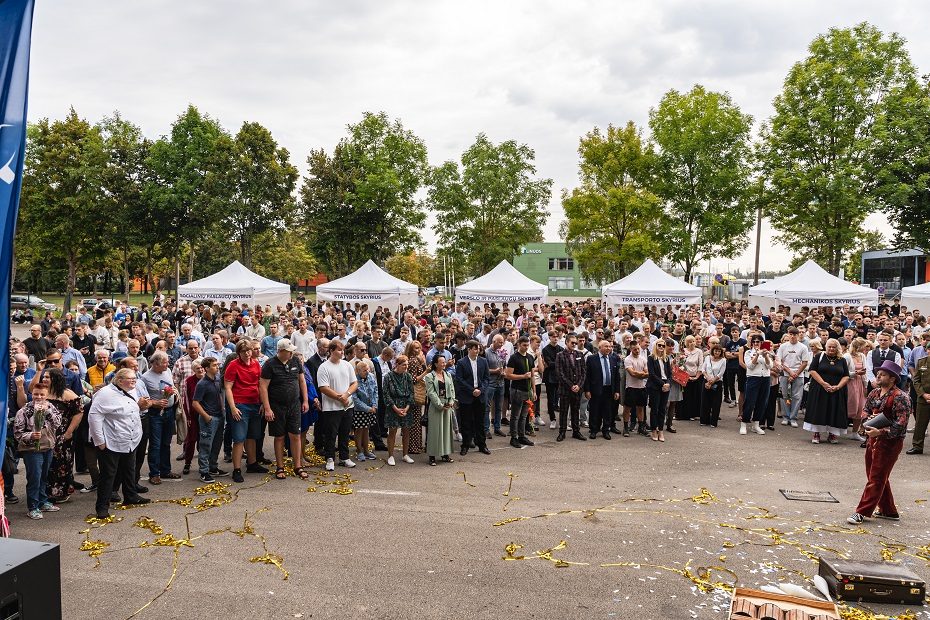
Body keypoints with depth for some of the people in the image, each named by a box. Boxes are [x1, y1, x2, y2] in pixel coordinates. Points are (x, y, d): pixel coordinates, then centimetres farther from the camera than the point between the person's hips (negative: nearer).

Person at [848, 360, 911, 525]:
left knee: (876, 478, -3)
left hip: (890, 442, -8)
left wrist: (881, 432, -29)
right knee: (879, 477, 17)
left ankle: (862, 512, -1)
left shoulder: (900, 397, -16)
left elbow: (901, 424, -21)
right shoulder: (875, 393, 7)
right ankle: (888, 511, 30)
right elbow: (865, 410, 19)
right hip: (873, 439, 8)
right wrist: (869, 417, -3)